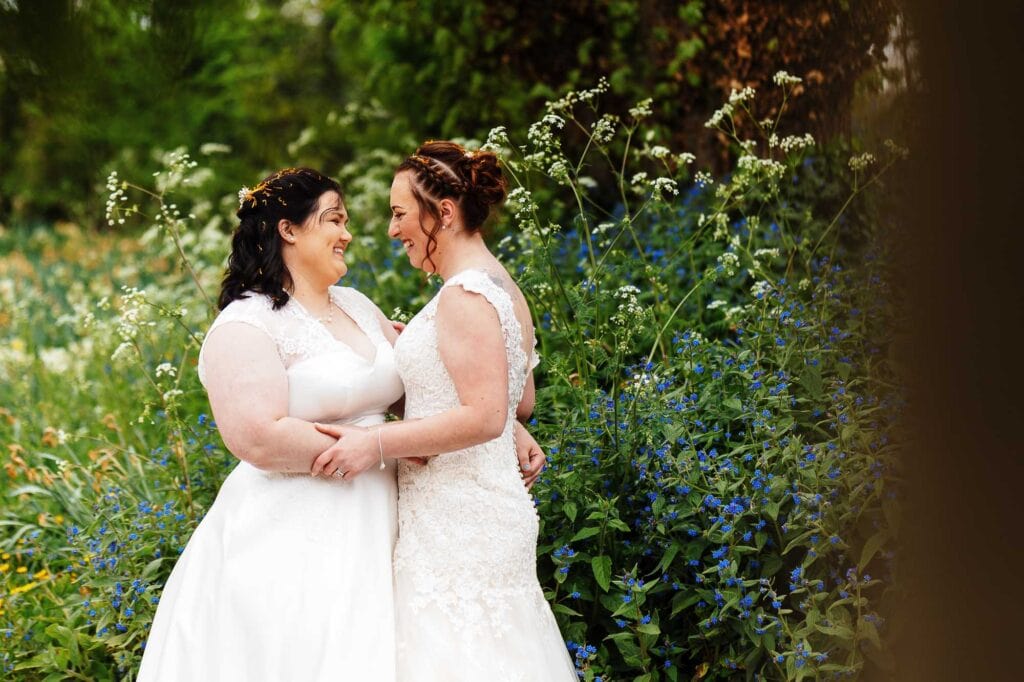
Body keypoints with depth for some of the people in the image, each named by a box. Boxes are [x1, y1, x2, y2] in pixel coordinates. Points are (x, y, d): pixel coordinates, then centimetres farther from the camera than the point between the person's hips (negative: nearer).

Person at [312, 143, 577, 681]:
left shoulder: (465, 294, -16)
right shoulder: (500, 286, 14)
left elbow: (485, 416, -24)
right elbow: (521, 403, 22)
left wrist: (377, 442, -20)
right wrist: (412, 350, 23)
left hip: (457, 524, -10)